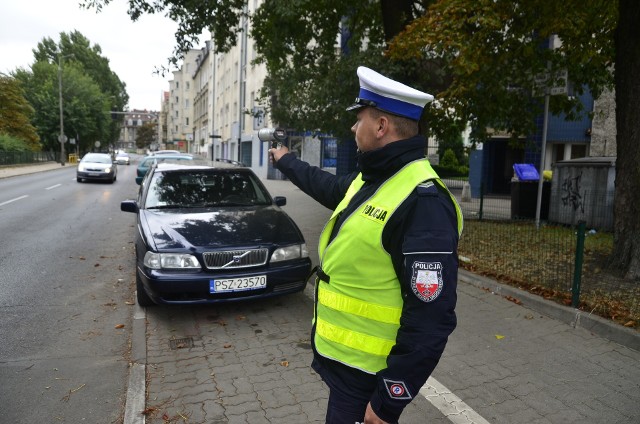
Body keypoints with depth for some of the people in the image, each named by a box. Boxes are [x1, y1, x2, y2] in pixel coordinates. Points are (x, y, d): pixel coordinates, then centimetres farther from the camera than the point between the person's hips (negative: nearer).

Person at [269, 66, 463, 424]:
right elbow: (328, 186, 27)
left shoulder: (422, 201, -26)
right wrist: (287, 161, 40)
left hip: (366, 373, -9)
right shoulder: (371, 179, 3)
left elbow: (430, 320, -27)